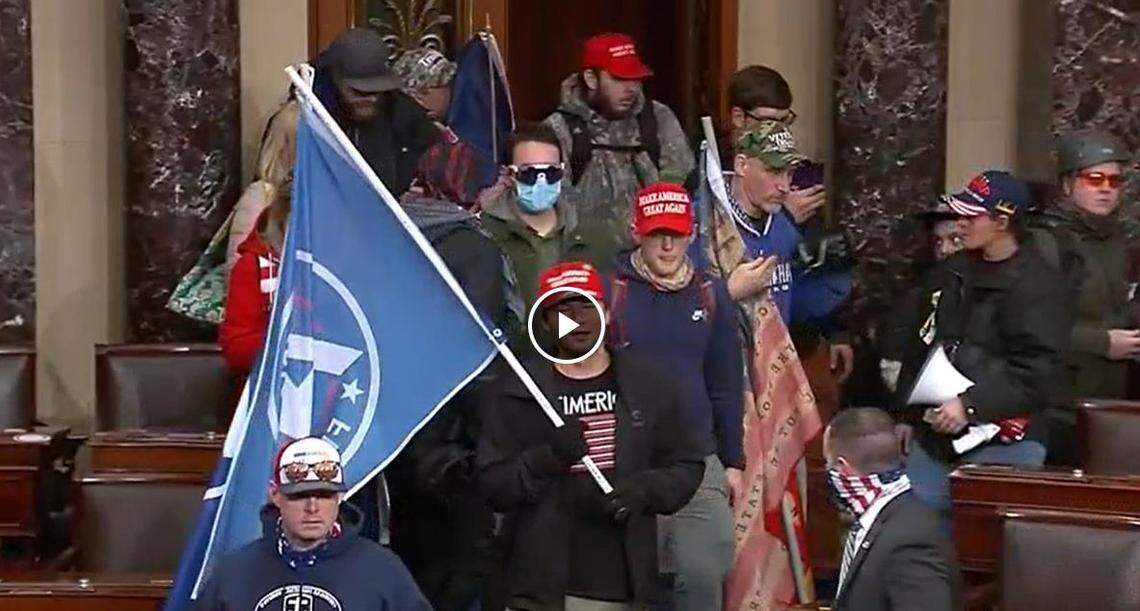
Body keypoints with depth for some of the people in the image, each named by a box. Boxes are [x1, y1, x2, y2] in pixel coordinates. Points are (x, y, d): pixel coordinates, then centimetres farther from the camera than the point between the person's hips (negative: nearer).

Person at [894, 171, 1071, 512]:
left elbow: (1039, 372, -19)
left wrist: (972, 405, -23)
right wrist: (906, 412, 19)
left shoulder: (1039, 286, -10)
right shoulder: (950, 275, 16)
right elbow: (920, 349, 24)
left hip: (1002, 444, -7)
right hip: (934, 437, 8)